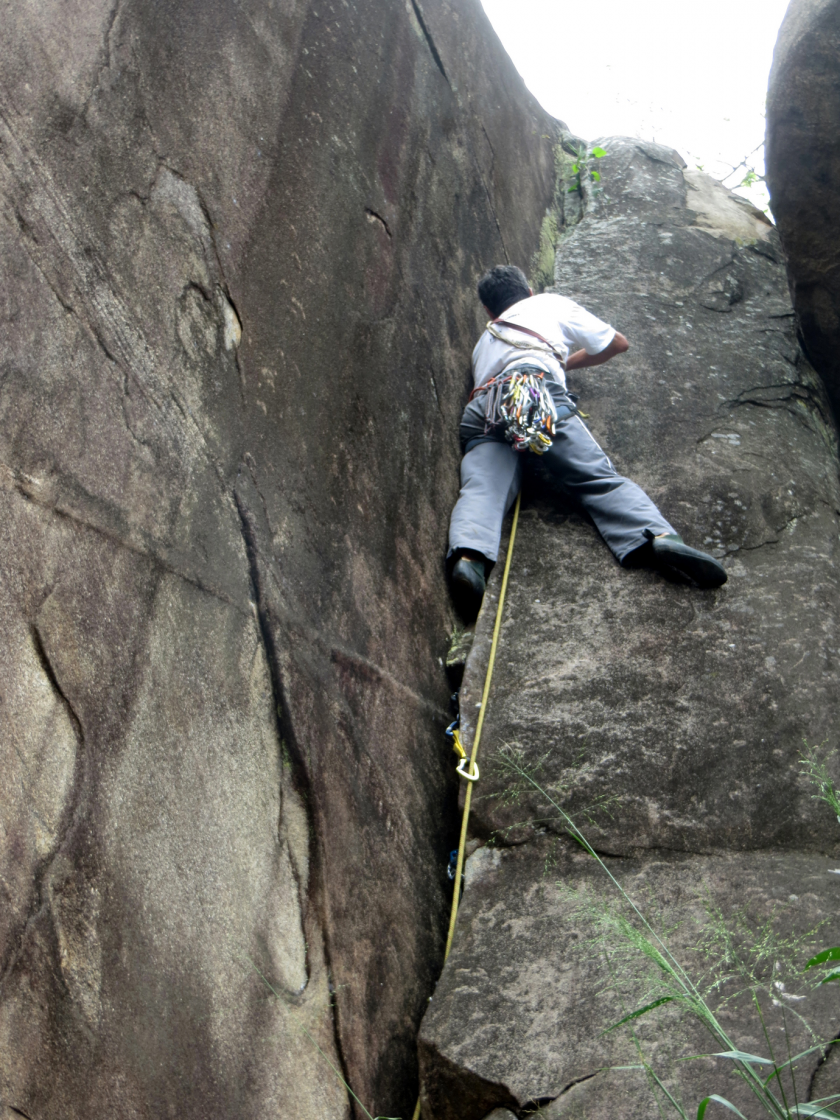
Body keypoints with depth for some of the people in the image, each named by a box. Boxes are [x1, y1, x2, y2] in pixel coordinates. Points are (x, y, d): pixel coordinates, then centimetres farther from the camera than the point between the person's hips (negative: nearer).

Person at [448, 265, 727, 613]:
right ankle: (659, 537, -40)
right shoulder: (553, 304, 35)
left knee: (481, 489, -21)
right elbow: (617, 343, 39)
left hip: (481, 413, 3)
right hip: (537, 389, -3)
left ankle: (468, 555, -51)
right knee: (597, 478, -15)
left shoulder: (484, 341, 43)